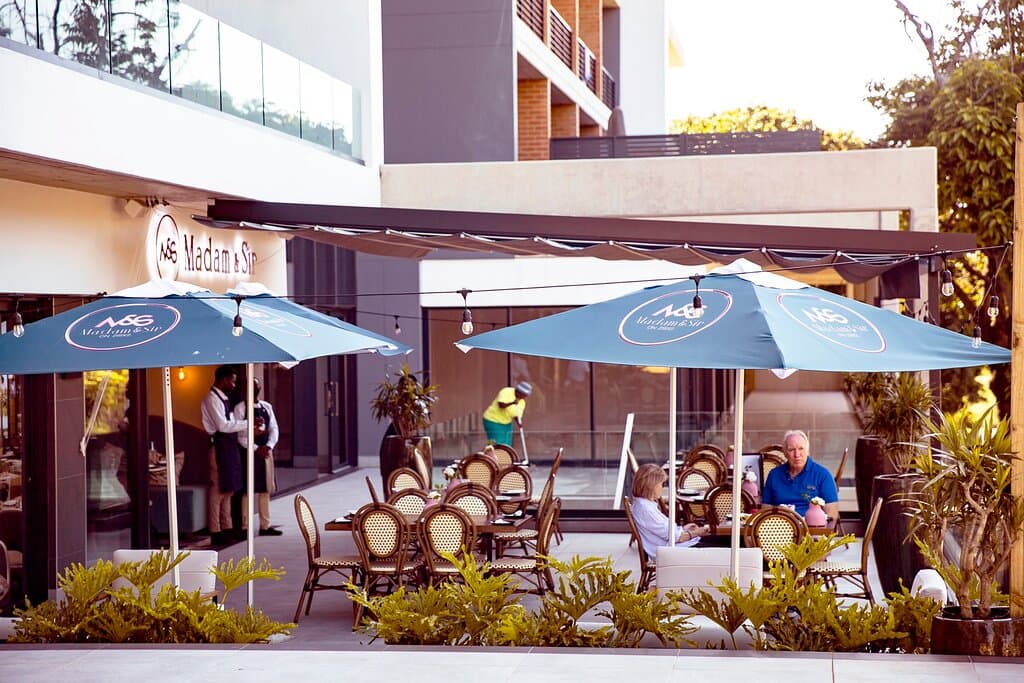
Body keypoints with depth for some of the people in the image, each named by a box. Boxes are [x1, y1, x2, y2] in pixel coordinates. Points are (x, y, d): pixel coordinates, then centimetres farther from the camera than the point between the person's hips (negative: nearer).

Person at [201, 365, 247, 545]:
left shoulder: (223, 398, 17)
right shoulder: (212, 399, -13)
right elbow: (223, 426, -20)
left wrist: (250, 428, 7)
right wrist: (247, 424, -16)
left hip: (229, 446, 10)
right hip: (219, 447, -10)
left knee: (229, 489, 14)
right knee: (218, 490, -6)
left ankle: (228, 527, 20)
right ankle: (216, 531, -3)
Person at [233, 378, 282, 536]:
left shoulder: (267, 407, 11)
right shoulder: (240, 408, -4)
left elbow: (274, 429, 8)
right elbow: (239, 435, -10)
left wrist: (269, 446, -9)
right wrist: (256, 449, -15)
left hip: (266, 451, 5)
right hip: (248, 452, -5)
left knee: (265, 489, 8)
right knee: (248, 490, -3)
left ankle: (265, 526, 14)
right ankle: (245, 527, 1)